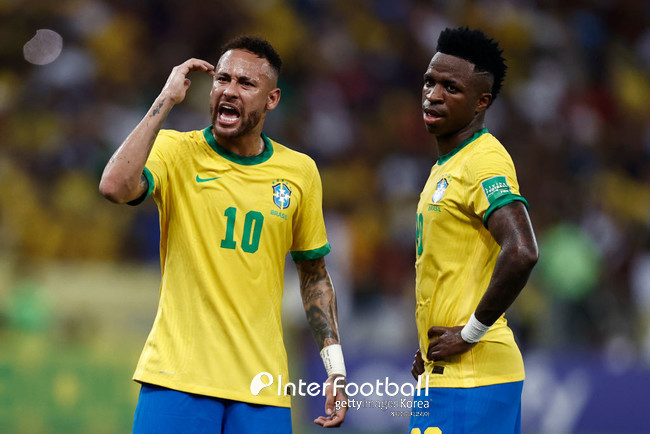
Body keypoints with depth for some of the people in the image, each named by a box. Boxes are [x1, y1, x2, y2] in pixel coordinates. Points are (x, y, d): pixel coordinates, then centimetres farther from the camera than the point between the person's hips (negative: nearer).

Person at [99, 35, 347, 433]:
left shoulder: (299, 172, 8)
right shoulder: (176, 151, -1)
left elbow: (314, 275, 17)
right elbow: (115, 187, -22)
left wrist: (335, 368, 9)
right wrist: (166, 101, -16)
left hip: (261, 385, 3)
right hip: (176, 377, -2)